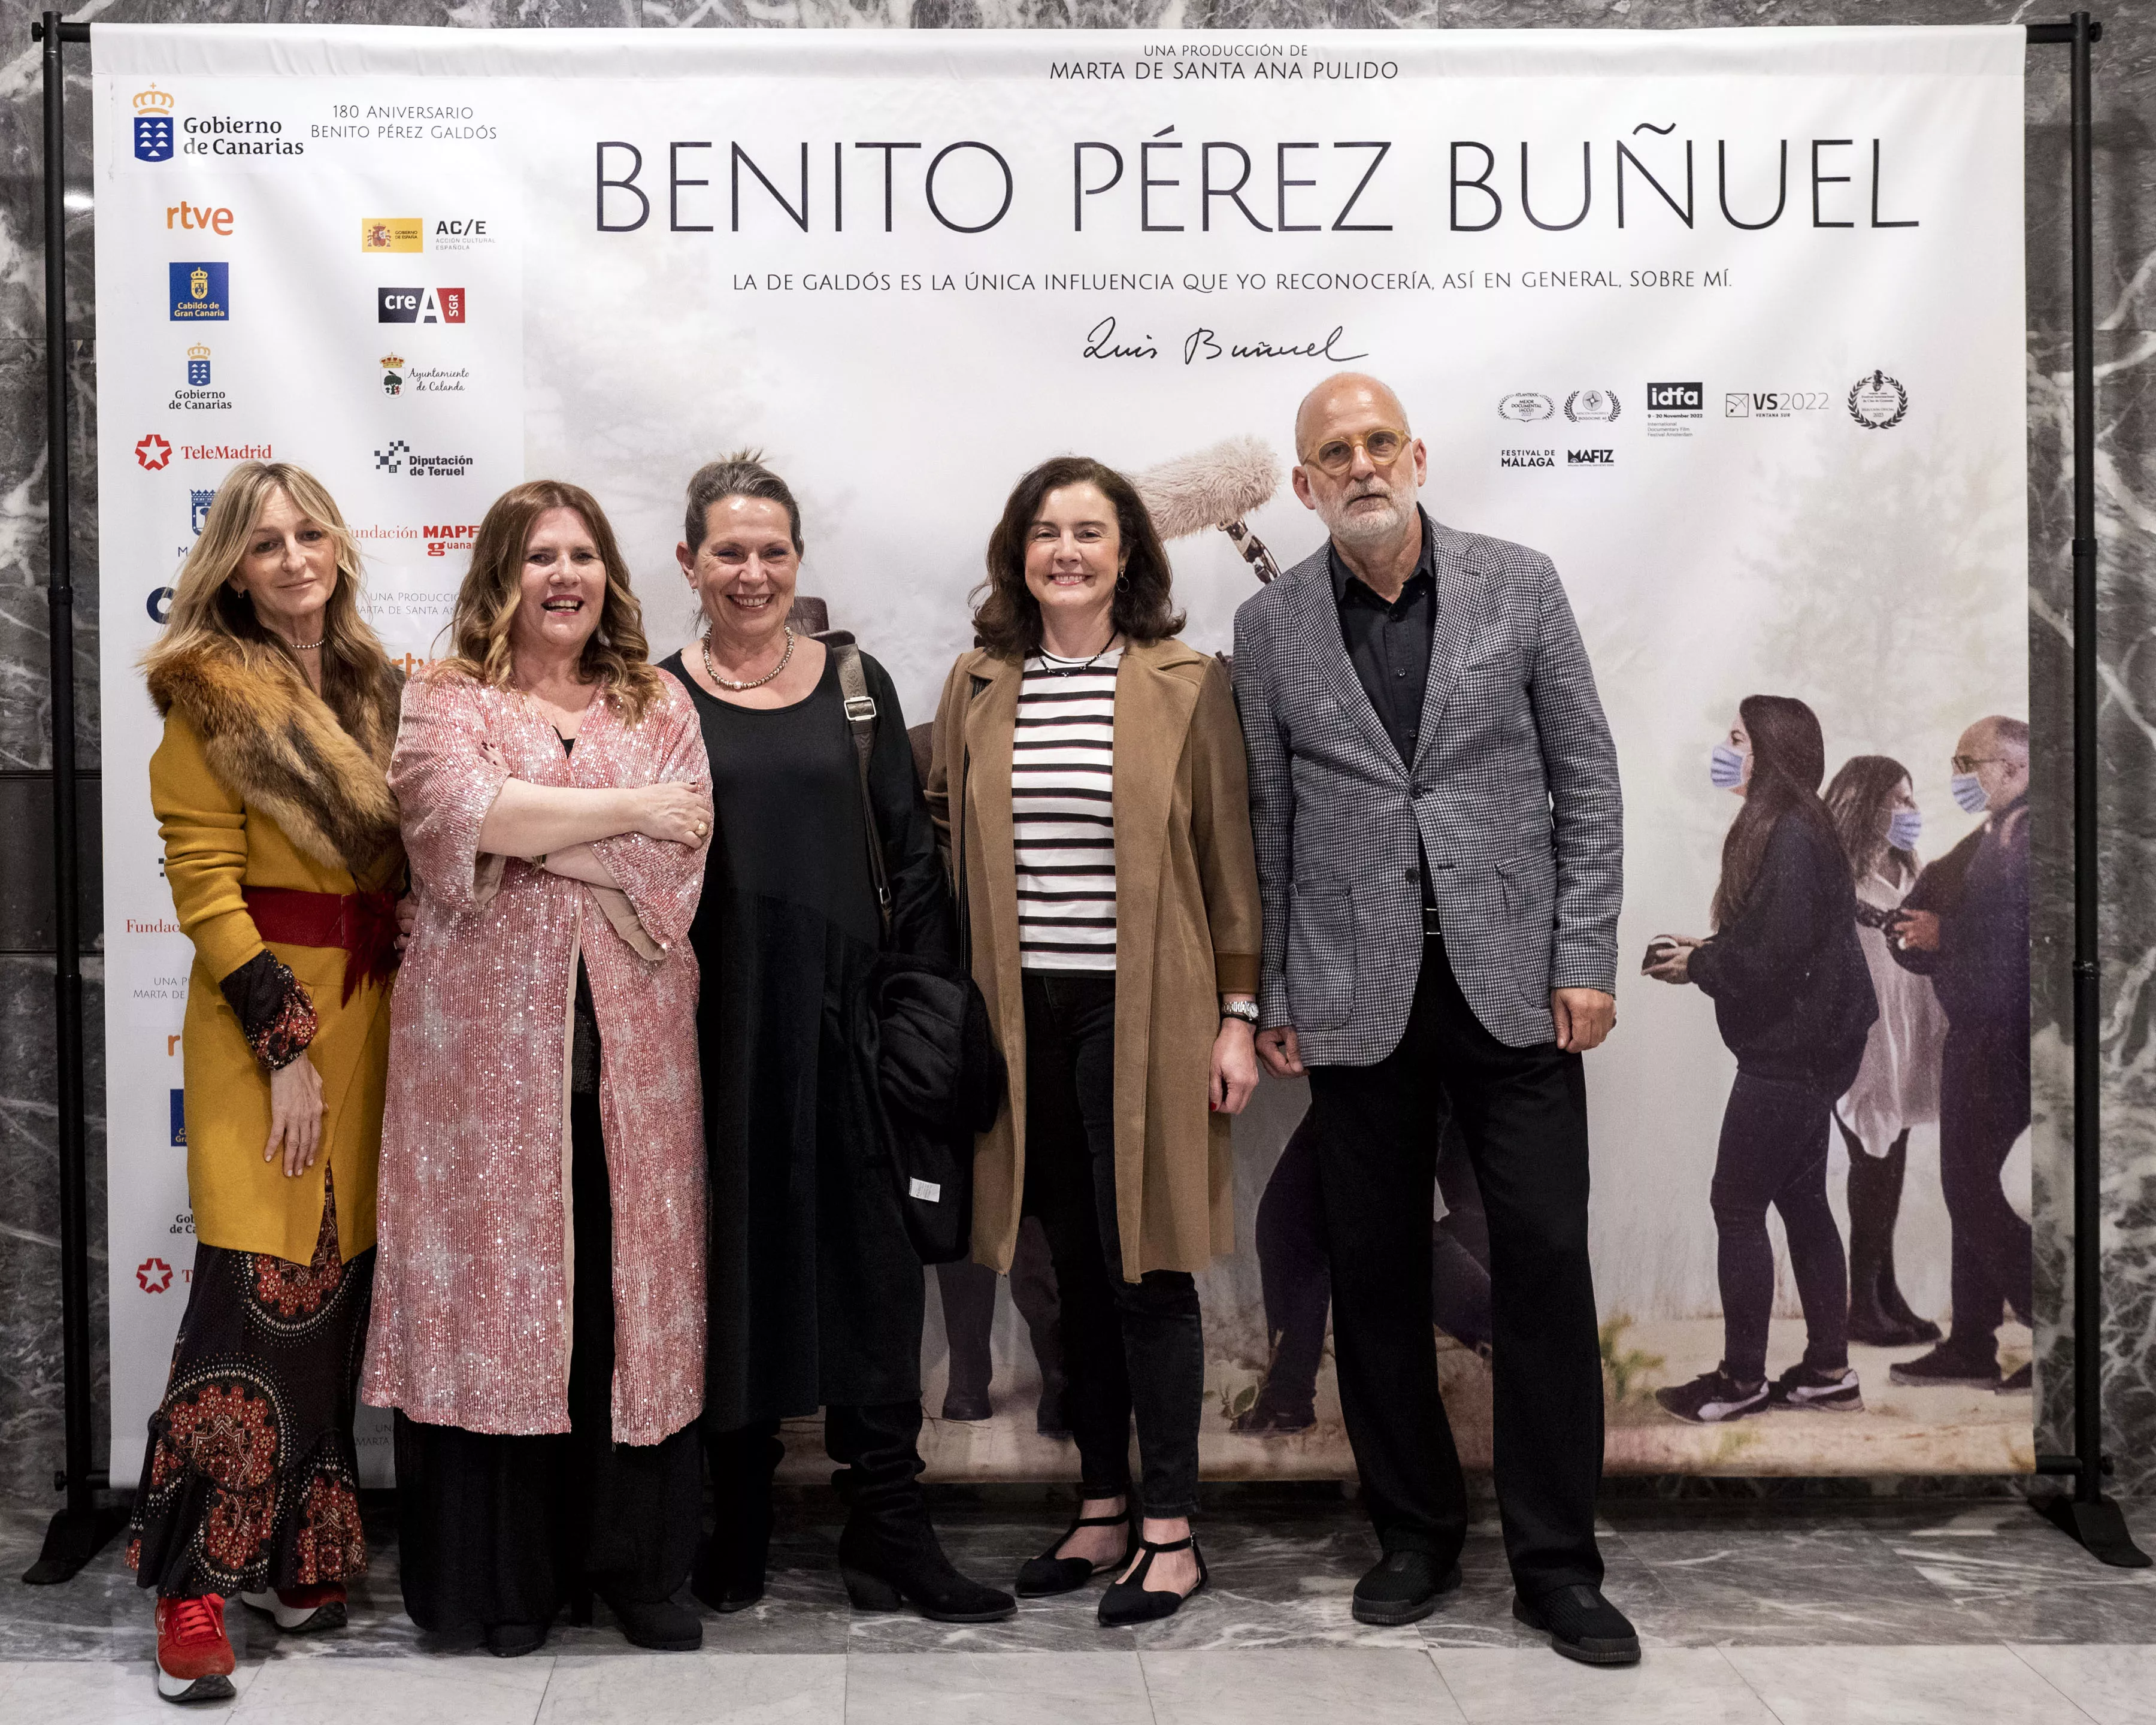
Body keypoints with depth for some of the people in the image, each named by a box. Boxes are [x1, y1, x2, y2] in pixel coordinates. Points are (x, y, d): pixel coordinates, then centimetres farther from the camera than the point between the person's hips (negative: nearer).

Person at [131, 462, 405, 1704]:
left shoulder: (382, 687, 12)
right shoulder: (212, 696, -4)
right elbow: (203, 884, -9)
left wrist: (409, 1004, 8)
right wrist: (284, 1047, -13)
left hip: (372, 1010, 5)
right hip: (260, 1017, -5)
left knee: (338, 1285, 8)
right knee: (258, 1288, -9)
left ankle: (299, 1553, 21)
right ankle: (194, 1586, -1)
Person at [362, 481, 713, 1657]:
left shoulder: (661, 709, 13)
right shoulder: (446, 700, 7)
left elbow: (670, 865, -3)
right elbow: (457, 809, -15)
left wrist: (517, 832, -9)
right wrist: (624, 810, -8)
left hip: (628, 1045, 2)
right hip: (488, 1041, -2)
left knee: (629, 1291, 4)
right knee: (496, 1282, 1)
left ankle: (638, 1565, 16)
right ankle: (510, 1575, 13)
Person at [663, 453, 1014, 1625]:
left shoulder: (856, 686, 7)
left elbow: (913, 857, 6)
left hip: (847, 1015, 1)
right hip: (718, 1027, -1)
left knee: (871, 1263, 1)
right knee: (734, 1261, 7)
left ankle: (887, 1530, 9)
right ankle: (740, 1520, 21)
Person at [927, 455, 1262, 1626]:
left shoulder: (1187, 685, 0)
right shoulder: (975, 687, 9)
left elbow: (1230, 860, 0)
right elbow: (949, 848, 14)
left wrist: (1238, 1015, -4)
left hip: (1142, 1014, -3)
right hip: (1024, 1017, 4)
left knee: (1147, 1266, 0)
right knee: (1073, 1268, 11)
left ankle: (1170, 1530, 11)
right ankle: (1101, 1512, 23)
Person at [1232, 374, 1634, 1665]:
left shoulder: (1520, 585, 2)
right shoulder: (1271, 628, 4)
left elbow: (1588, 781, 3)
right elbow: (1266, 827, 6)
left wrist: (1587, 960, -3)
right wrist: (1269, 1000, 4)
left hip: (1512, 979, -1)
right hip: (1357, 999, 1)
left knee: (1546, 1260, -1)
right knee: (1376, 1270, 7)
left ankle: (1557, 1564, 12)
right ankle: (1416, 1534, 24)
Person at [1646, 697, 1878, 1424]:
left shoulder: (1790, 839, -19)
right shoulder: (1789, 830, 12)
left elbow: (1774, 957, -23)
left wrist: (1697, 967, -10)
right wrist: (1705, 949, 3)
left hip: (1790, 1052, -10)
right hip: (1806, 1046, 10)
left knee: (1738, 1205, -2)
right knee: (1802, 1200, 13)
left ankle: (1741, 1380, 7)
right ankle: (1828, 1371, 20)